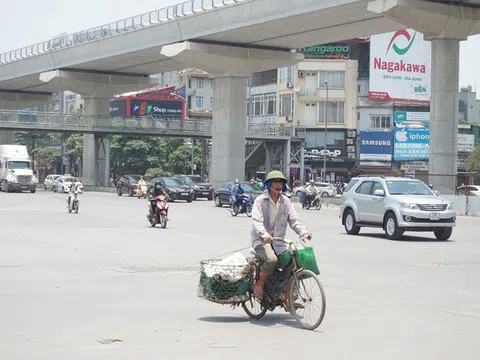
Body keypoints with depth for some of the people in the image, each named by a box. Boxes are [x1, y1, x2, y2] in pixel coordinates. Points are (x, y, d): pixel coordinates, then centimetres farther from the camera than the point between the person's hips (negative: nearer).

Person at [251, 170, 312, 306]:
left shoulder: (285, 201, 11)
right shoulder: (260, 200, -5)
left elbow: (293, 219, 5)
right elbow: (256, 221, -17)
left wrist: (303, 232, -14)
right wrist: (264, 234, -37)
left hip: (278, 241, 5)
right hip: (261, 241, -5)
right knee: (272, 259, -34)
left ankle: (287, 300, -1)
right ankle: (259, 284, -9)